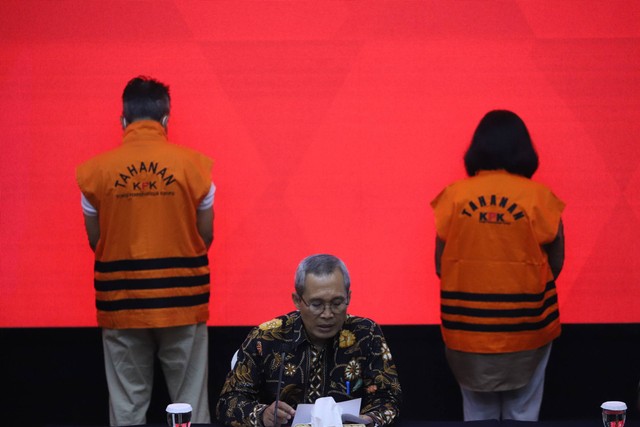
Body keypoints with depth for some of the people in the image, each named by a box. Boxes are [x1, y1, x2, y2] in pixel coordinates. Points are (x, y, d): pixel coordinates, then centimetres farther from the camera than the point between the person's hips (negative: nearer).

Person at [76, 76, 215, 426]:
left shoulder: (97, 169, -3)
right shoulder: (193, 164, -5)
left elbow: (95, 241, 5)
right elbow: (206, 238, 2)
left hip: (121, 303, 1)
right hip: (182, 302, -1)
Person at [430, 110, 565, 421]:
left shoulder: (454, 195, -4)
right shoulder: (539, 196, -6)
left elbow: (440, 265, 0)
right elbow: (555, 264, -1)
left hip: (468, 326, 1)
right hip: (524, 324, -1)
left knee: (478, 414, 13)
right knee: (522, 414, 9)